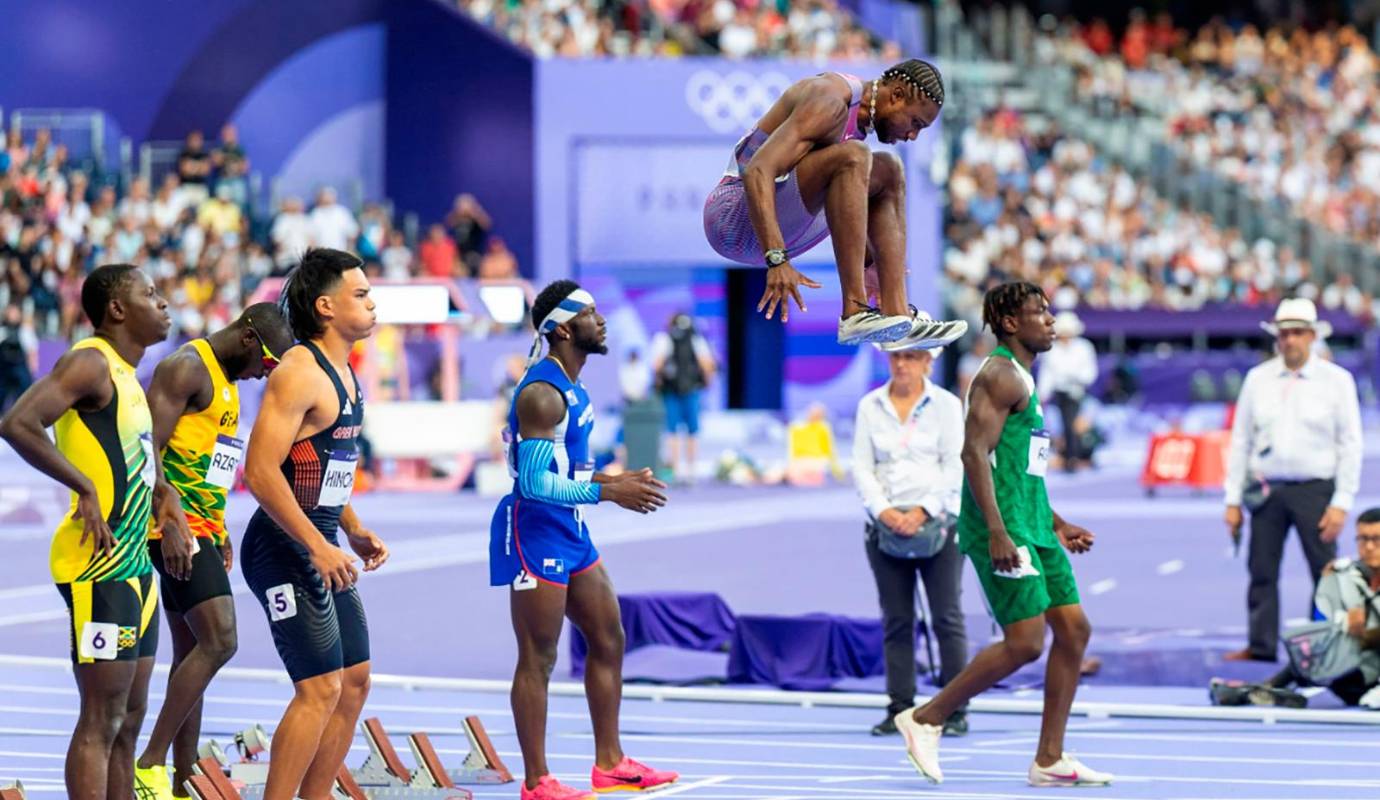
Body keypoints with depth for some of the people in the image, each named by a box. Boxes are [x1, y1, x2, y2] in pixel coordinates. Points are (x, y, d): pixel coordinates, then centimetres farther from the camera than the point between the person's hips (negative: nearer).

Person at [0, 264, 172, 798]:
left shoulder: (125, 373, 17)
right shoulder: (90, 363, -12)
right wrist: (84, 488, -22)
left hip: (133, 566, 10)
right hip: (99, 567, -10)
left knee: (128, 720, 12)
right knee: (101, 722, -9)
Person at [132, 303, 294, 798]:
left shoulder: (227, 379, 20)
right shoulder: (186, 368, -11)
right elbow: (148, 447, -19)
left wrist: (220, 533, 25)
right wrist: (172, 519, -26)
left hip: (203, 530, 11)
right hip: (177, 530, -11)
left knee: (193, 654, 9)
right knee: (218, 641, -18)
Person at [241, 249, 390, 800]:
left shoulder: (343, 374, 14)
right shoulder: (300, 373, -17)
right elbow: (261, 472, -24)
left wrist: (354, 531, 15)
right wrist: (318, 547, -25)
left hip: (320, 549, 10)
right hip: (286, 549, -10)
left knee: (355, 680, 12)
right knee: (321, 687, -12)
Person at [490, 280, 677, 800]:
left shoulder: (570, 388, 12)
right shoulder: (541, 394, -19)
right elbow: (534, 482, -25)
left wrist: (618, 482, 13)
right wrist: (607, 493, -23)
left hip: (570, 533, 10)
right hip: (535, 533, -10)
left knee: (608, 640, 15)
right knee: (538, 659, -4)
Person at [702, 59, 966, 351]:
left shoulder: (862, 117, 14)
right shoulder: (830, 103, -18)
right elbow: (757, 172, -30)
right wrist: (777, 261, -37)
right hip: (734, 219, -10)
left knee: (888, 170, 10)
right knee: (851, 156, -28)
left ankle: (896, 313, -4)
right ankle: (855, 313, -32)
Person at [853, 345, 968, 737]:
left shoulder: (946, 405, 3)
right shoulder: (869, 406, 8)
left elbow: (955, 466, -2)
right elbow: (861, 466, 4)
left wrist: (923, 510, -12)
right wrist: (883, 510, -10)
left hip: (937, 523, -2)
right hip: (885, 525, 2)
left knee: (947, 618, -5)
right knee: (896, 622, 4)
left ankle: (956, 711, -3)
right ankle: (900, 709, 7)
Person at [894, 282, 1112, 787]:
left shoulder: (1022, 380, 21)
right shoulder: (1001, 376, -11)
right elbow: (975, 453, -21)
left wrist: (1056, 525, 27)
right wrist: (997, 532, -27)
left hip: (1032, 527, 10)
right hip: (1004, 527, -10)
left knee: (1074, 629, 5)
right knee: (1025, 642, -13)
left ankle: (1049, 760, 8)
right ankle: (925, 720, 0)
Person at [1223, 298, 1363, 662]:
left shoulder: (1336, 381, 1)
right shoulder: (1258, 379, 7)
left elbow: (1350, 445, 0)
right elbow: (1240, 441, 10)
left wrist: (1341, 504, -7)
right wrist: (1233, 500, 5)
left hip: (1315, 490, -3)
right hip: (1267, 491, 3)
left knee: (1327, 573, -3)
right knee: (1262, 572, 5)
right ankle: (1261, 645, 14)